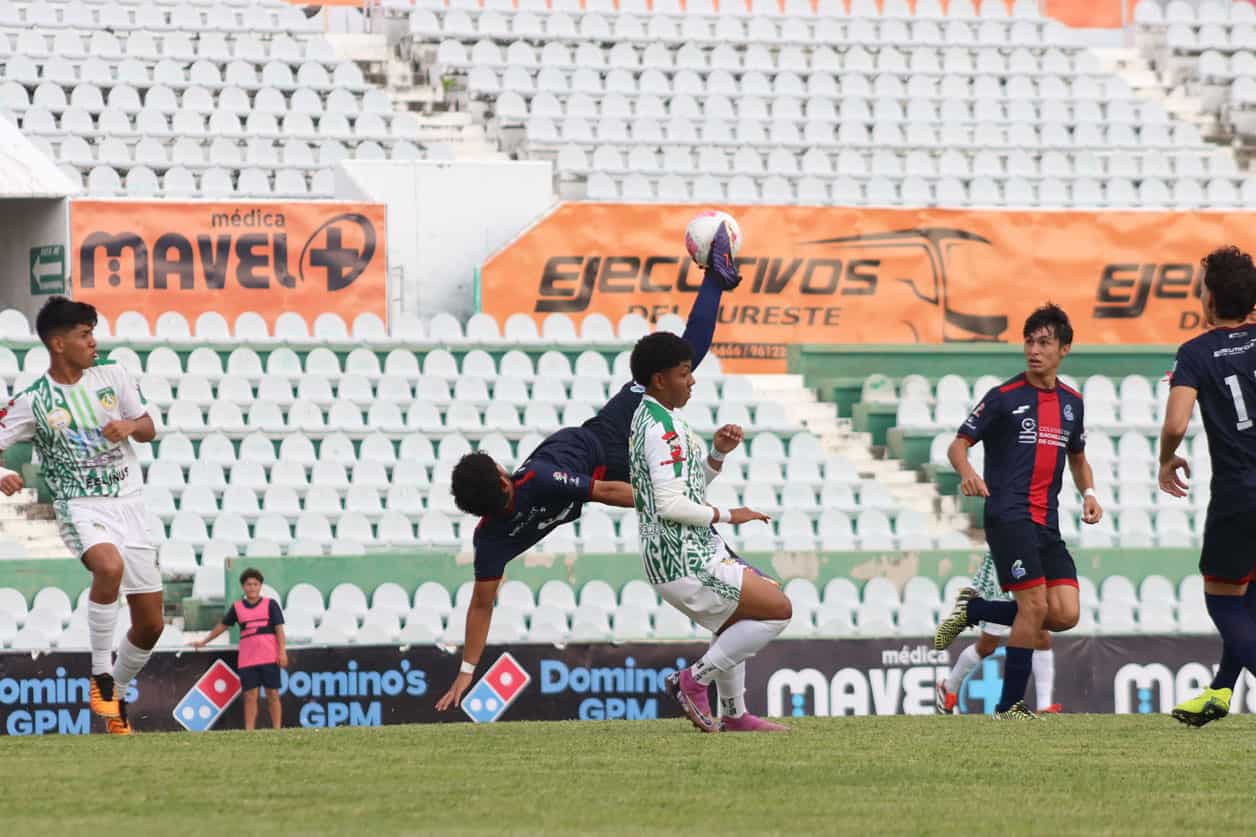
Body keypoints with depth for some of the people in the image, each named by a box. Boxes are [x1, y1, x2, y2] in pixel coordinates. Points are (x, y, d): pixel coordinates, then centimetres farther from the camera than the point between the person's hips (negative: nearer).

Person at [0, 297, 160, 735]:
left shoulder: (112, 375, 5)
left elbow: (149, 430, 13)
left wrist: (131, 426, -11)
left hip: (128, 503, 5)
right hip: (80, 506, -5)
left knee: (150, 624, 4)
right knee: (109, 566, -38)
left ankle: (116, 696, 29)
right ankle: (100, 674, -22)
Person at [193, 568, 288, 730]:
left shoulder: (270, 604, 4)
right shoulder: (237, 607, 11)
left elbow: (279, 629, 1)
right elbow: (223, 626, 23)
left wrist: (282, 652, -9)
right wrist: (204, 642, 29)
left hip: (269, 657, -2)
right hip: (247, 659, 2)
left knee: (272, 694, -1)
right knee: (250, 695, -2)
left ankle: (277, 730, 1)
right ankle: (249, 731, -3)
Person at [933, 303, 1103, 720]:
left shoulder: (1071, 402, 15)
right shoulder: (1004, 397, -2)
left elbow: (1077, 457, 28)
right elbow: (958, 444, 0)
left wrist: (1088, 493, 8)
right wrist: (966, 472, -23)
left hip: (1047, 525, 6)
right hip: (1008, 515, -6)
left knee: (1065, 614, -8)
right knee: (1035, 604, -16)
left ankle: (973, 610, 12)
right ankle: (1009, 706, -5)